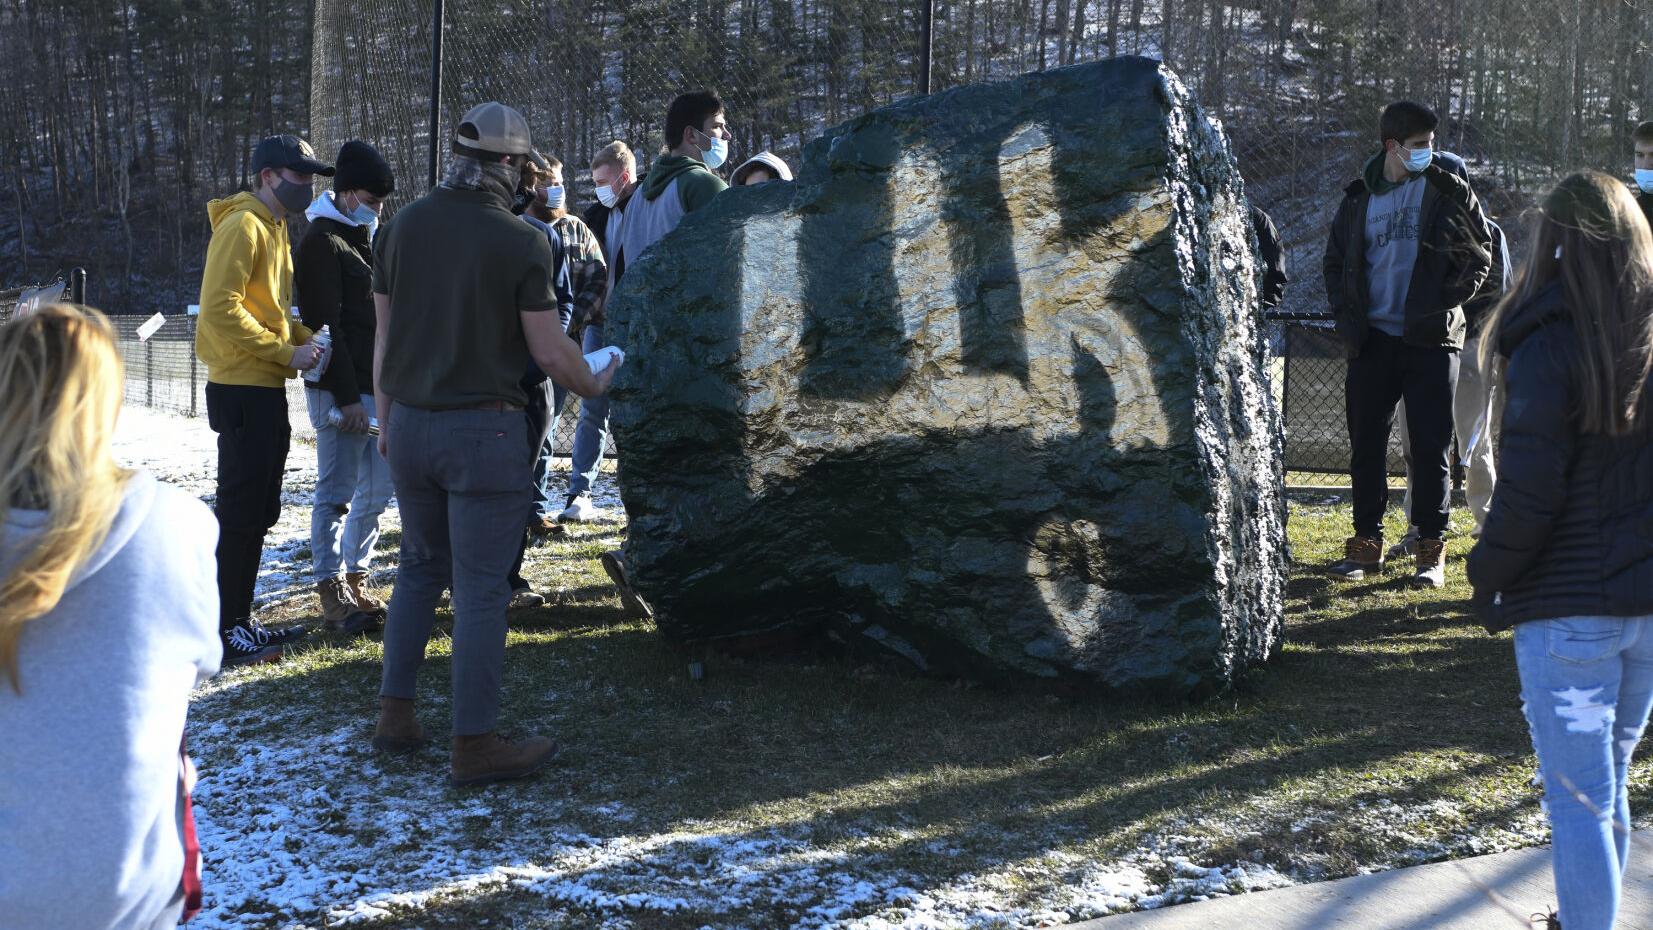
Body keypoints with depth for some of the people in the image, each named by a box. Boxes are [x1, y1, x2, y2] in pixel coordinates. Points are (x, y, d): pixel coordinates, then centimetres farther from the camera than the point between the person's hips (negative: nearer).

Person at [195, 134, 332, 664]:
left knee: (256, 513, 14)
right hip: (242, 388, -10)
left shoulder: (275, 229, 19)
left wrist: (305, 339, 5)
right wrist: (286, 352, -18)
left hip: (265, 389, 10)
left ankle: (239, 621, 23)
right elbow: (220, 310, -20)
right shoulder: (243, 227, -12)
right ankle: (224, 631, 0)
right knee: (240, 511, -6)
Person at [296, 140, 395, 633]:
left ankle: (355, 581, 23)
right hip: (341, 392, -9)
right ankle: (333, 594, 3)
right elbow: (327, 325, -15)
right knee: (337, 493, -4)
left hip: (373, 388, 9)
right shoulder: (322, 242, -10)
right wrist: (347, 397, -19)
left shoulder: (364, 238, 19)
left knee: (375, 490, 13)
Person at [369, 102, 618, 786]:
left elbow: (384, 333, 7)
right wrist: (595, 386, 11)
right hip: (484, 429, -5)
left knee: (420, 567, 20)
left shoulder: (404, 225, 2)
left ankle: (395, 715, 23)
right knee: (480, 586, 1)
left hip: (409, 423, 5)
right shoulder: (522, 242, -12)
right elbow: (548, 350, -8)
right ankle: (475, 744, 7)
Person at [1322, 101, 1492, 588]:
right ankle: (1367, 542, 16)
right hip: (1373, 340, 3)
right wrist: (1348, 319, 3)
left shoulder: (1450, 191, 1)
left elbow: (1480, 254, 2)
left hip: (1431, 339, -3)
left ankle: (1432, 550, 7)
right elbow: (1336, 262, 16)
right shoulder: (1360, 196, 9)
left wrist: (1447, 302, -11)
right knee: (1366, 444, 6)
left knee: (1430, 447, 0)